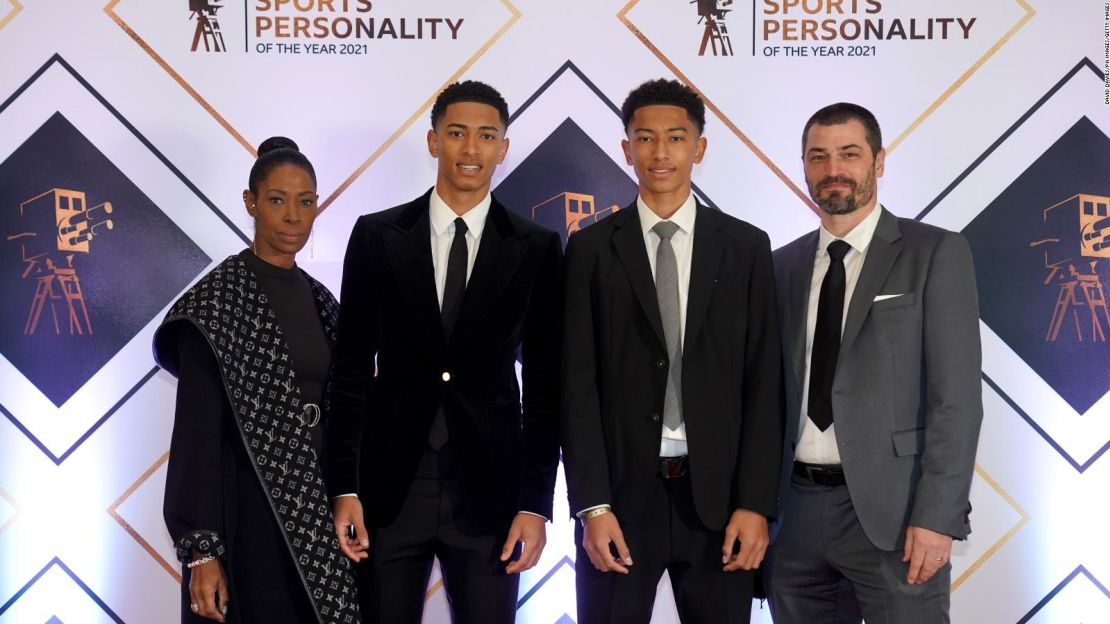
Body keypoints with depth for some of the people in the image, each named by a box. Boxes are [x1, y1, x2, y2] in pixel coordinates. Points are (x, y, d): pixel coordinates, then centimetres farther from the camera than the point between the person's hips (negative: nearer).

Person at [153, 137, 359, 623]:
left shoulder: (319, 300, 10)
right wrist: (202, 549, -18)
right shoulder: (216, 301, -10)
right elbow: (197, 427, -13)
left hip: (317, 509, 6)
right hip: (250, 511, -6)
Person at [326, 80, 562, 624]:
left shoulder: (536, 248, 1)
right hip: (389, 486, 0)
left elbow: (544, 385, 2)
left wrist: (535, 503, -3)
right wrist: (344, 488, -2)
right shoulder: (376, 235, 2)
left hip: (488, 491, 0)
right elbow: (351, 370, 3)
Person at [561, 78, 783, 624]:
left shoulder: (746, 247, 4)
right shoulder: (591, 248, 2)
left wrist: (756, 502, -5)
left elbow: (763, 384, 2)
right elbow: (578, 385, -2)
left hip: (717, 493, 1)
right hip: (621, 491, 0)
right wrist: (592, 505, -8)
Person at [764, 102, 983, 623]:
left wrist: (937, 516, -15)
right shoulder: (784, 266, 11)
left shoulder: (935, 254, -2)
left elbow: (955, 397, -8)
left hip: (890, 507, -4)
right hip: (797, 506, 4)